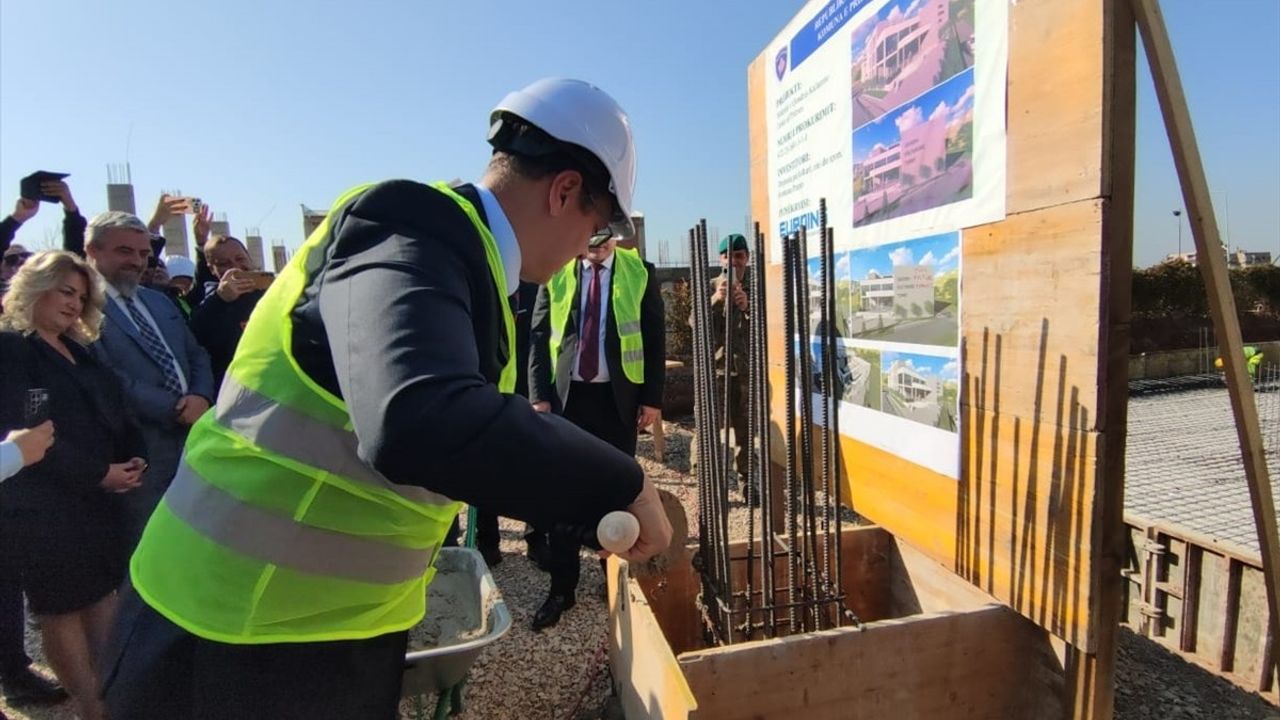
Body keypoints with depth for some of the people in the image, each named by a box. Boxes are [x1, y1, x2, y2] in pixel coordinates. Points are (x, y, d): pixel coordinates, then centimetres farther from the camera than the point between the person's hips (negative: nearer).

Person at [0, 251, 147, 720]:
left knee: (103, 593, 11)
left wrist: (134, 457, -5)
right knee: (61, 608, 5)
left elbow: (113, 414, 13)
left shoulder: (80, 350, 14)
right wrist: (98, 473, -17)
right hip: (43, 504, -6)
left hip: (101, 496, 7)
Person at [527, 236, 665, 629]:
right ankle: (562, 587, 18)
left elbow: (655, 338, 1)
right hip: (567, 395, 1)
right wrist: (540, 395, -5)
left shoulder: (640, 272, 2)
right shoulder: (556, 272, 4)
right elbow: (539, 336, 3)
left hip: (618, 396, -1)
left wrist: (652, 398, -4)